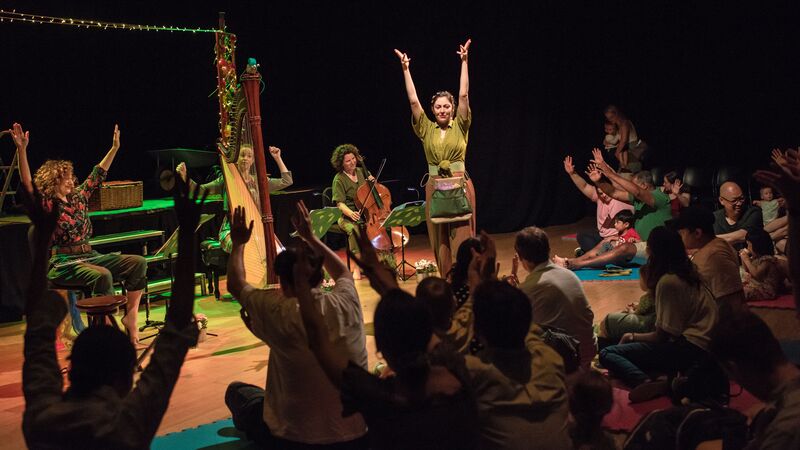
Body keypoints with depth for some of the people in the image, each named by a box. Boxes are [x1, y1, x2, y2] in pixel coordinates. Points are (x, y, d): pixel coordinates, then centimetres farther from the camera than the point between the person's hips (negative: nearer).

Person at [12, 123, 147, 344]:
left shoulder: (78, 197, 14)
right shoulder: (45, 205, -3)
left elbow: (98, 175, 23)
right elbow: (27, 184, -19)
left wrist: (115, 147, 24)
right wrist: (22, 150, -29)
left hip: (89, 256, 7)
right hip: (63, 263, -7)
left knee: (138, 263, -11)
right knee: (102, 275, -36)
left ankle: (130, 314, -13)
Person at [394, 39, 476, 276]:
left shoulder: (460, 126, 2)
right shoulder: (427, 129, 6)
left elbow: (464, 95, -7)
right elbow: (413, 101, 0)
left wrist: (464, 62, -12)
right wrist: (405, 69, -3)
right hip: (435, 186, 2)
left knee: (462, 236, -2)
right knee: (439, 238, 6)